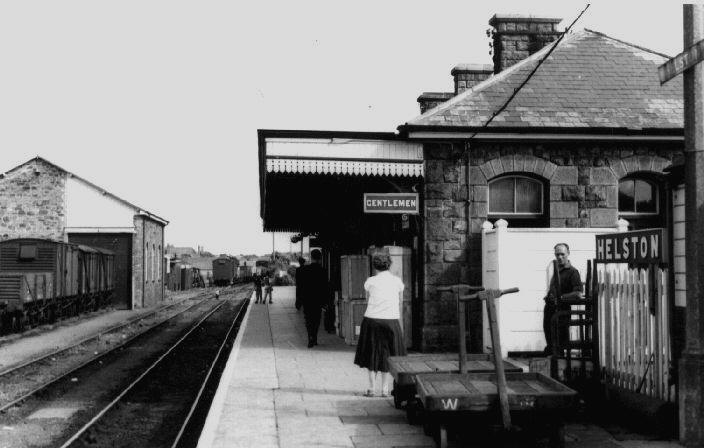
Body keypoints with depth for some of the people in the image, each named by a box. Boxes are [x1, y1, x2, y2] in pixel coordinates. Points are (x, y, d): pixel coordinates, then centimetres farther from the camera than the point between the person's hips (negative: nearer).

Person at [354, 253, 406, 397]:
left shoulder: (370, 281, 3)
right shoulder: (397, 281, 7)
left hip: (372, 320, 0)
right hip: (391, 320, 0)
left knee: (372, 354, 10)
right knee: (387, 355, 9)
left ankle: (372, 388, 8)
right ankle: (385, 389, 8)